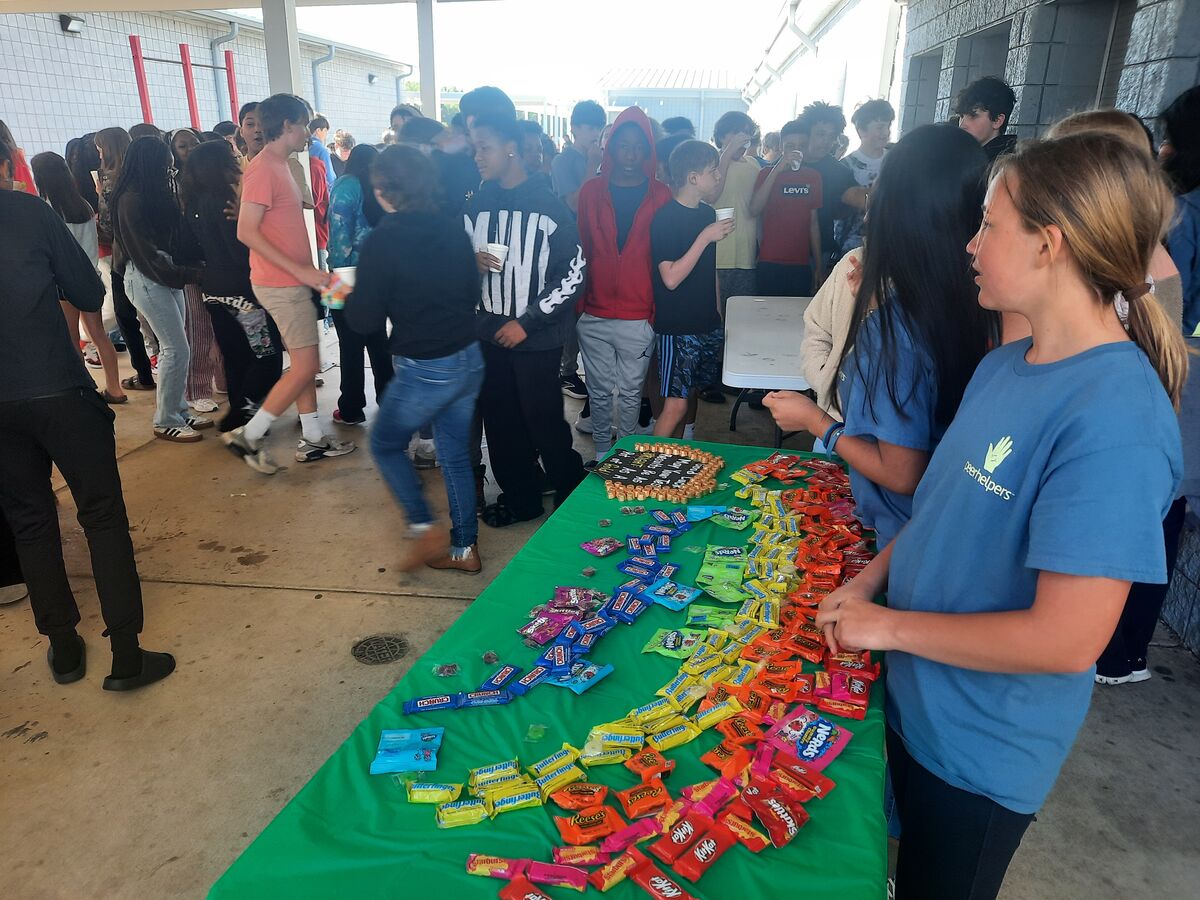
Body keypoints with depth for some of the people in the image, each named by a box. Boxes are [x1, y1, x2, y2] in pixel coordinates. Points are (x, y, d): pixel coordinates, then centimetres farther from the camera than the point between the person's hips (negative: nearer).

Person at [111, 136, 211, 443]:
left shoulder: (153, 194, 11)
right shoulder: (131, 199, -15)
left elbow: (170, 237, 10)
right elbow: (146, 252, -15)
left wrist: (187, 270, 0)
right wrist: (188, 274, -14)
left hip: (166, 275, 8)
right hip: (147, 279, -8)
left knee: (173, 348, 10)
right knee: (177, 349, -7)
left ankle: (178, 411, 19)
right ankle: (165, 421, 3)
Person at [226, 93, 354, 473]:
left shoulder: (280, 166, 14)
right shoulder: (263, 168, -15)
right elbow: (247, 232, -21)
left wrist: (309, 271, 14)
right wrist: (301, 270, -23)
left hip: (294, 281, 10)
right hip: (281, 284, -10)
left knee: (305, 363, 13)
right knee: (305, 368, -7)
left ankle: (312, 439, 21)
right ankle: (248, 435, 2)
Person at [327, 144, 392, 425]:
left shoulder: (346, 185, -6)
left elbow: (341, 232, -14)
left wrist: (338, 272, -9)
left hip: (350, 275, -5)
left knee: (351, 343, 1)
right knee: (378, 339, 15)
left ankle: (351, 409, 8)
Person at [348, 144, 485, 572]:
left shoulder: (382, 241, -15)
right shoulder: (453, 229, 1)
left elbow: (366, 321, -10)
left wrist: (349, 299, 9)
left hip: (424, 370, -6)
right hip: (469, 360, 6)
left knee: (386, 443, 18)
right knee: (455, 452, 17)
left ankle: (424, 528, 10)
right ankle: (463, 548, 27)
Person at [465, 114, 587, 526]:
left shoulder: (549, 206, -8)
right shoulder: (477, 204, 7)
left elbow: (574, 274, -9)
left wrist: (528, 322, -13)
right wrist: (471, 263, -7)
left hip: (537, 337, -5)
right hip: (491, 332, 5)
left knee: (544, 423, 0)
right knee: (500, 422, 10)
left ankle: (572, 497, 21)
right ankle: (520, 495, 27)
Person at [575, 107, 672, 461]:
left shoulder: (661, 195, 2)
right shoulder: (591, 191, 5)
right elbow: (581, 249, 7)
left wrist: (659, 309, -1)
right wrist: (577, 300, 3)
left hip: (639, 317, -1)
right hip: (594, 314, 1)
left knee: (631, 391, 9)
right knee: (599, 390, 11)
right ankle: (602, 452, 27)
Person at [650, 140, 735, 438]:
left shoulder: (708, 213, 10)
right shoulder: (665, 218, -14)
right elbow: (671, 278, -21)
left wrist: (717, 310, 20)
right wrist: (706, 237, -21)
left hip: (706, 323, 8)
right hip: (676, 327, -8)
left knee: (692, 394, 13)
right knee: (676, 404, -11)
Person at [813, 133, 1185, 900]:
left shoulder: (1115, 419, -28)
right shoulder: (1004, 364, -2)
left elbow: (1066, 639, -29)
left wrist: (889, 625, -20)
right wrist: (872, 579, -4)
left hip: (980, 750, -6)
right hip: (913, 703, 6)